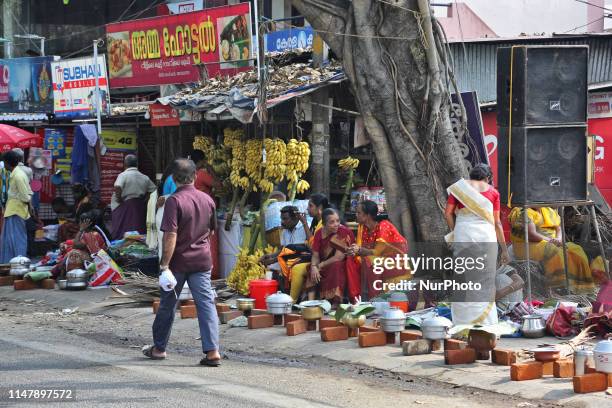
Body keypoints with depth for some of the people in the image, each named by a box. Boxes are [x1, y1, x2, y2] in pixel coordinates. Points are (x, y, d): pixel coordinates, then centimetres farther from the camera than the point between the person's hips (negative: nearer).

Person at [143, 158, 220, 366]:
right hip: (202, 261, 4)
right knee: (206, 304, 1)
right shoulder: (207, 199, 4)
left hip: (179, 261, -4)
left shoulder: (174, 201, -15)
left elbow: (171, 236, -21)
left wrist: (165, 265, -19)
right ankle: (212, 351, -8)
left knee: (167, 304, 11)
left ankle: (159, 348, 24)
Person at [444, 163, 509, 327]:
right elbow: (497, 222, 6)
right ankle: (485, 322, 8)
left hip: (463, 235, 0)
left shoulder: (459, 186, 7)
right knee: (485, 283, 6)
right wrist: (504, 248, 11)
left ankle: (463, 321, 5)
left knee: (463, 279, 6)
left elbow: (448, 213, 0)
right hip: (486, 238, 0)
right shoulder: (493, 192, 7)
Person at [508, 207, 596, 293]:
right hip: (530, 246, -7)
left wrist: (558, 239, -12)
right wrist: (550, 240, -21)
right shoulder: (522, 213, -5)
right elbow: (531, 235, -16)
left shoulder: (549, 211, 19)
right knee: (553, 251, -36)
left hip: (553, 244, 7)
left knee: (576, 250, -17)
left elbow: (559, 228, 10)